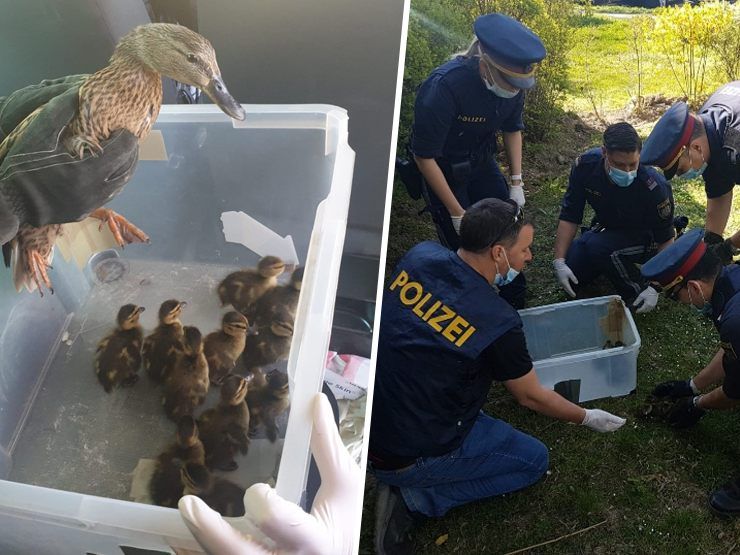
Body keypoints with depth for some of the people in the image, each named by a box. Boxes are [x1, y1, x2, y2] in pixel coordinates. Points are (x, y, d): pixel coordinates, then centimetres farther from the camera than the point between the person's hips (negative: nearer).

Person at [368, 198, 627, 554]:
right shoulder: (499, 323, -22)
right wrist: (587, 418, 14)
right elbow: (531, 397, -4)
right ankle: (414, 498, 2)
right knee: (535, 460, 13)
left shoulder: (419, 255, -8)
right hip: (409, 457, -6)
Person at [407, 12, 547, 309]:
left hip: (481, 162, 5)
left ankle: (516, 307, 27)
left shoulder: (512, 80, -15)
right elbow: (424, 156, -26)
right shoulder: (444, 87, -34)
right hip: (442, 169, -5)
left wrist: (517, 182, -1)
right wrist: (457, 213, -21)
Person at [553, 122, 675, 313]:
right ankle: (613, 264, 19)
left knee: (596, 246, -33)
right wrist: (559, 261, -21)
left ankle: (637, 292, -9)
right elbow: (570, 216, -15)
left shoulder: (655, 187, -33)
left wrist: (656, 289, -24)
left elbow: (665, 240, -21)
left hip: (643, 237, -4)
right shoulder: (585, 165, -24)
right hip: (607, 229, 4)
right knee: (571, 277, -9)